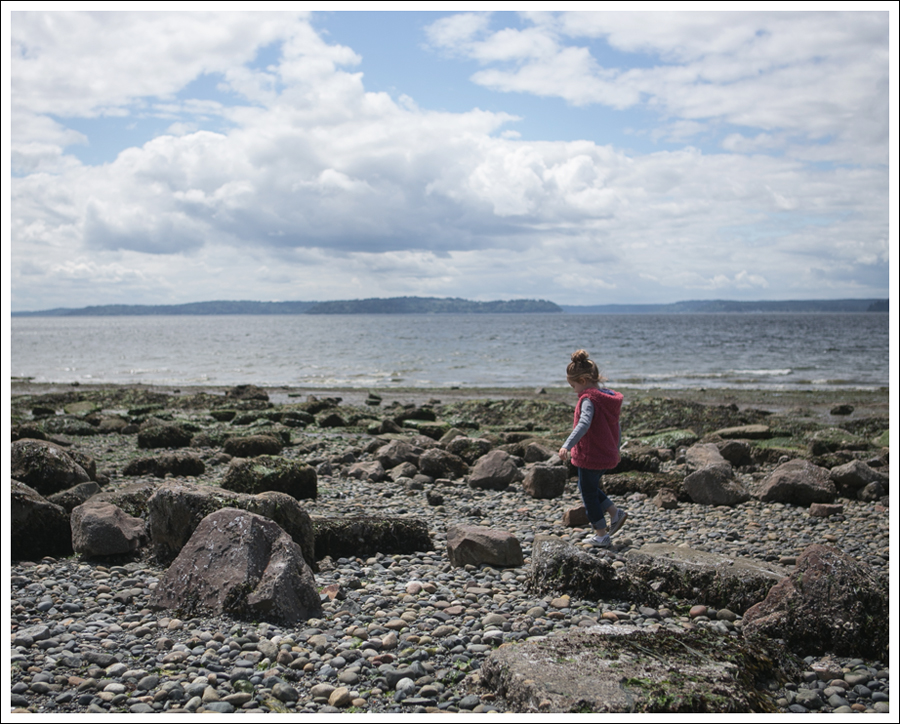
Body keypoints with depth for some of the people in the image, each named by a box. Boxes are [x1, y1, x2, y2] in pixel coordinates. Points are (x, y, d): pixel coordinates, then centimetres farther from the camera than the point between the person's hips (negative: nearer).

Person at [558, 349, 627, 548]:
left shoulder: (588, 400, -20)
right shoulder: (608, 398, 7)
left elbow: (584, 424, -36)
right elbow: (617, 426, 17)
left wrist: (567, 445, -46)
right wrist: (616, 448, 30)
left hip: (590, 457, -9)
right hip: (608, 456, 9)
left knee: (588, 494, 6)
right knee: (589, 488, 26)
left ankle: (601, 535, 13)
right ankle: (615, 513, 19)